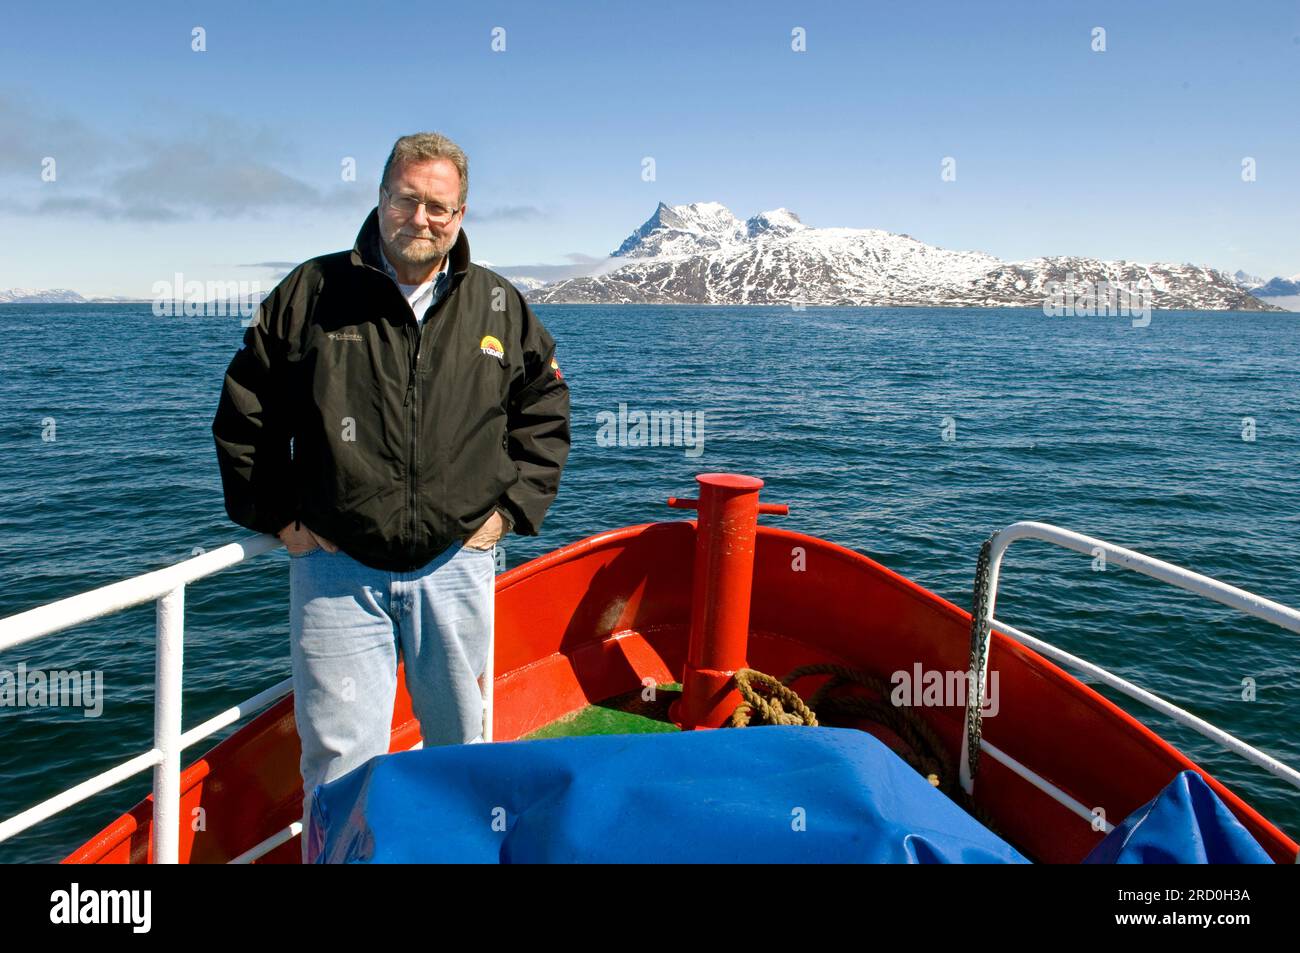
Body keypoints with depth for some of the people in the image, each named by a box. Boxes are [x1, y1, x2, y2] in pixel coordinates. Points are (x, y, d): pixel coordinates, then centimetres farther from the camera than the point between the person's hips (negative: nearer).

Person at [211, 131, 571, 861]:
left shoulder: (500, 306, 4)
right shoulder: (312, 293, 0)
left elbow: (546, 412, 12)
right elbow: (244, 412, 6)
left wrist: (511, 507, 4)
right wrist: (277, 515, 1)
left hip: (456, 567, 2)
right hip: (336, 569, -1)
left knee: (465, 753, 17)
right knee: (340, 761, 3)